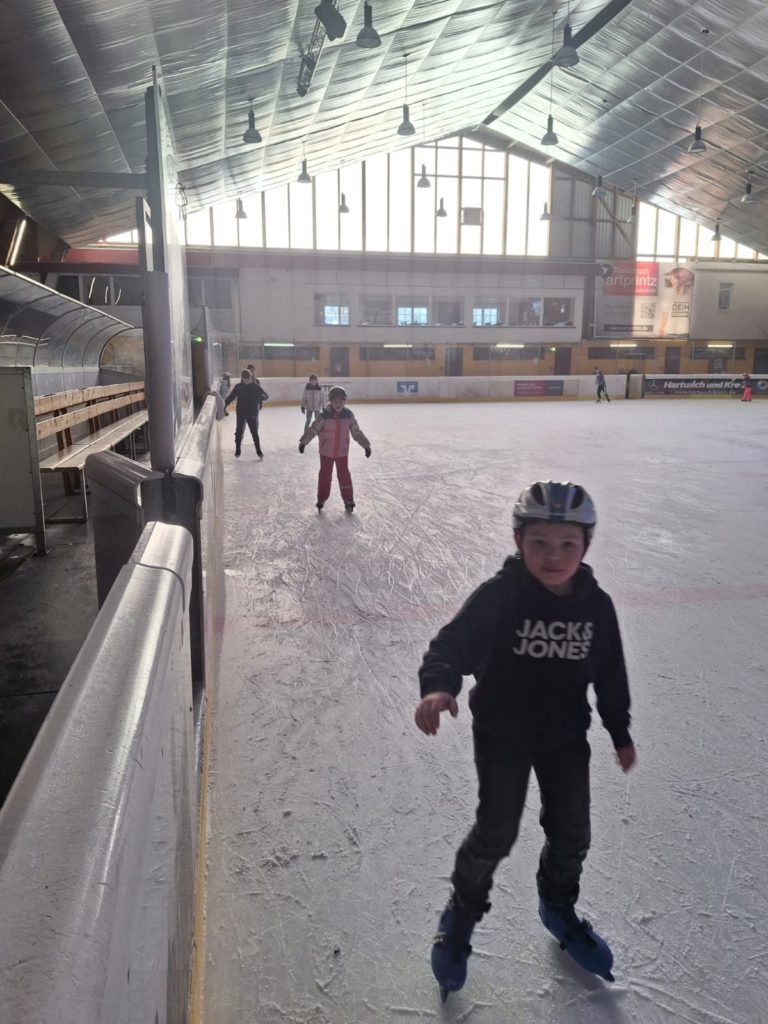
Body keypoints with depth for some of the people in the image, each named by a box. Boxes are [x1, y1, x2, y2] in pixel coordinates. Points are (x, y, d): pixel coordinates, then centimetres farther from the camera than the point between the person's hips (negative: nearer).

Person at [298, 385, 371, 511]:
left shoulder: (348, 415, -6)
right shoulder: (324, 415, -13)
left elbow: (357, 432, 1)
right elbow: (313, 429, -9)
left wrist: (366, 446, 1)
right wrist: (303, 442, -12)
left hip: (342, 452, 1)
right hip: (326, 452, -1)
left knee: (344, 475, 6)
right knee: (325, 475, 8)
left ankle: (348, 500, 17)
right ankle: (321, 499, 22)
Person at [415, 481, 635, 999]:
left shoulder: (596, 605, -9)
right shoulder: (499, 596, -23)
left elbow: (610, 675, 3)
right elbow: (453, 642, -28)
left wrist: (621, 733, 12)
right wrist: (438, 685, -48)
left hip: (566, 737, 4)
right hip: (502, 735, -4)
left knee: (572, 833, 16)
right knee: (497, 833, 3)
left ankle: (558, 907, 46)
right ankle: (461, 916, 31)